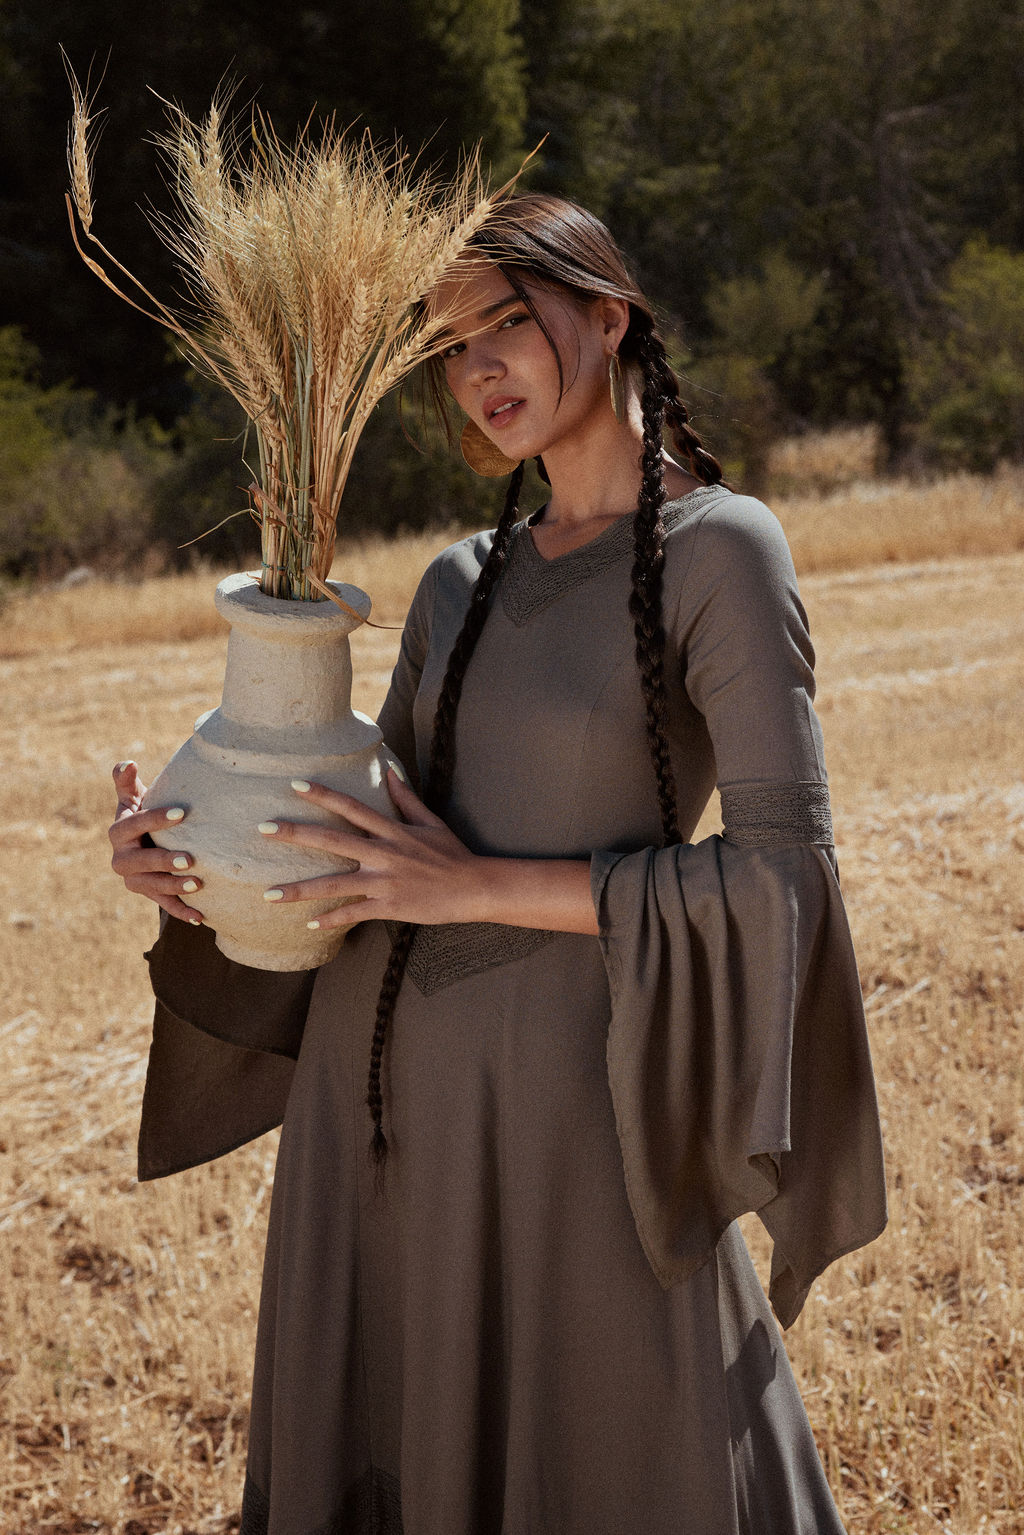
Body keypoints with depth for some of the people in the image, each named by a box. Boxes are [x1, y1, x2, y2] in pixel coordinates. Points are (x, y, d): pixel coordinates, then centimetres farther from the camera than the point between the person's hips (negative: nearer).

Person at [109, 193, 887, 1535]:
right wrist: (186, 857, -3)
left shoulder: (719, 550, -10)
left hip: (568, 1086, -6)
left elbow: (785, 872, -16)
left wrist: (483, 888, -17)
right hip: (382, 1075, 7)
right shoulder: (462, 585, 11)